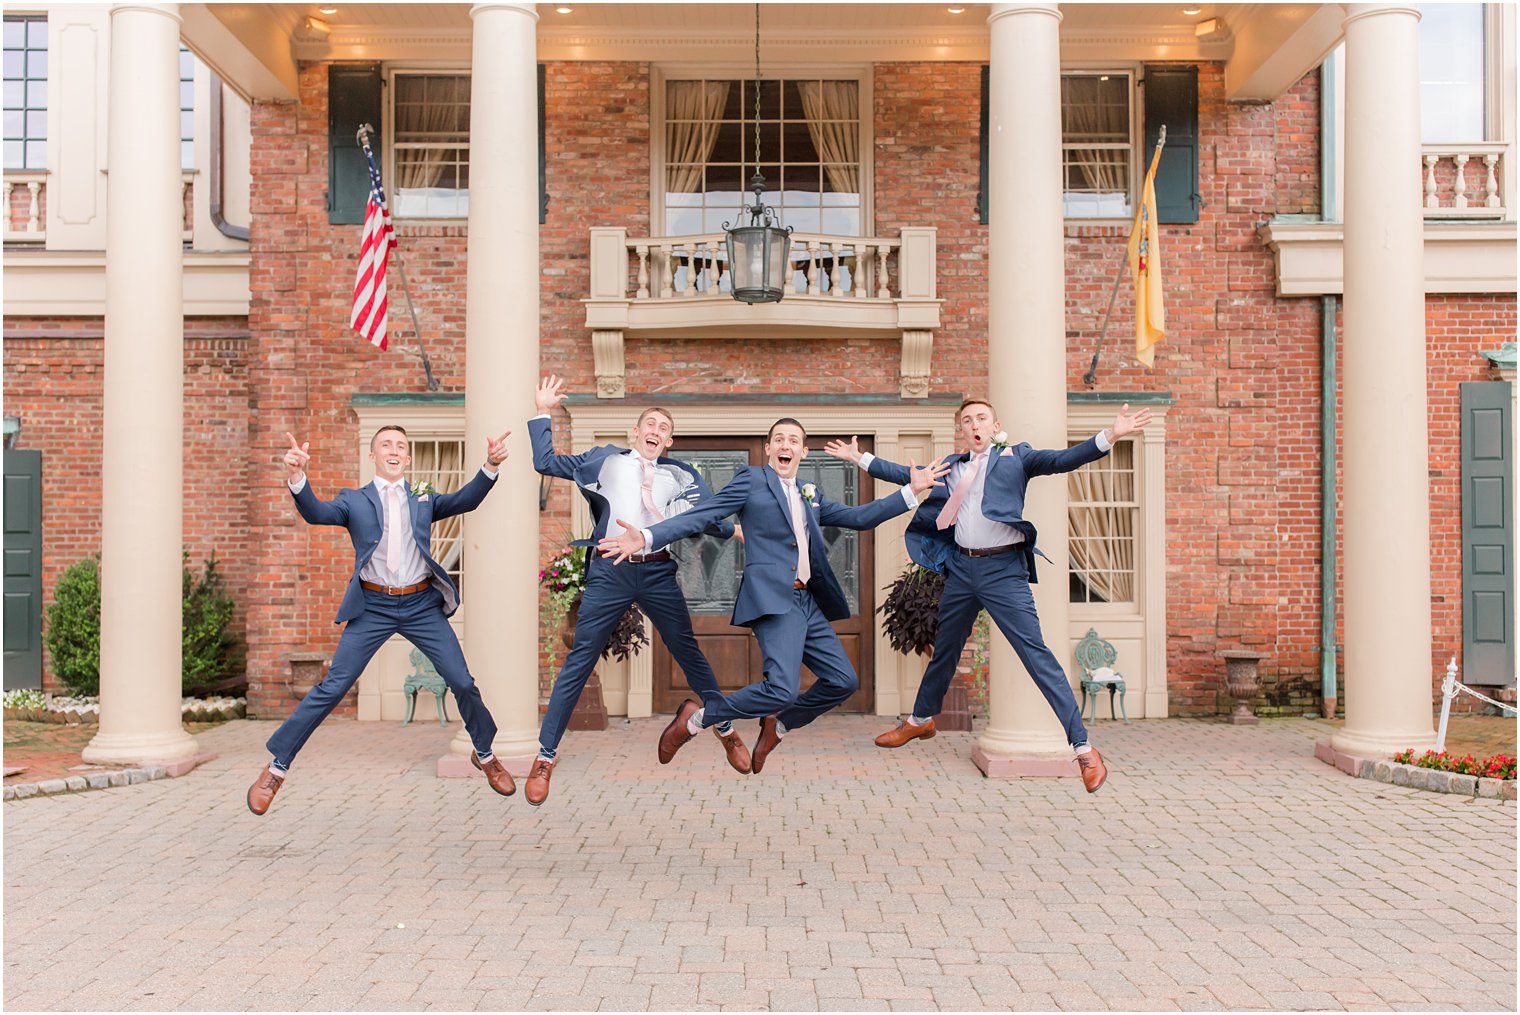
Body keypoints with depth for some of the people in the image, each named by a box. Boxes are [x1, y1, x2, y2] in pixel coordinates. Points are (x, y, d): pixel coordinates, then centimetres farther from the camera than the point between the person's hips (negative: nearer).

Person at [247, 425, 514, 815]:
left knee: (463, 683, 2)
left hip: (422, 605, 2)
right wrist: (297, 477, -34)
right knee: (331, 688, -4)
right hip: (372, 606, -2)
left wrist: (490, 466, -25)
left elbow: (465, 500, -6)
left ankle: (485, 755, 25)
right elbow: (315, 513, -13)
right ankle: (276, 768, 11)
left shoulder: (424, 498, 10)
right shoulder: (354, 500, 5)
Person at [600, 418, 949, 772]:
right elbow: (700, 515, -7)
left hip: (808, 602, 8)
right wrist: (647, 537, -20)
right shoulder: (751, 479, 2)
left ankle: (778, 725, 27)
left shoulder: (810, 497, 21)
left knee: (844, 680, 7)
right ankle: (696, 718, -3)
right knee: (783, 689, -23)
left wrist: (911, 490, 17)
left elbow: (860, 517, 22)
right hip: (773, 598, -8)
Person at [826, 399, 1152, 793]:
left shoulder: (1016, 457, 2)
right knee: (944, 651, 20)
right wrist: (861, 458, 24)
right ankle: (920, 720, 41)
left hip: (1003, 568, -5)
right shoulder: (952, 467, 15)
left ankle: (1083, 748, -7)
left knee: (1036, 653, -10)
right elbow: (906, 475, 23)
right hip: (962, 568, 5)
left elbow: (1063, 459, -11)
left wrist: (1109, 436, -26)